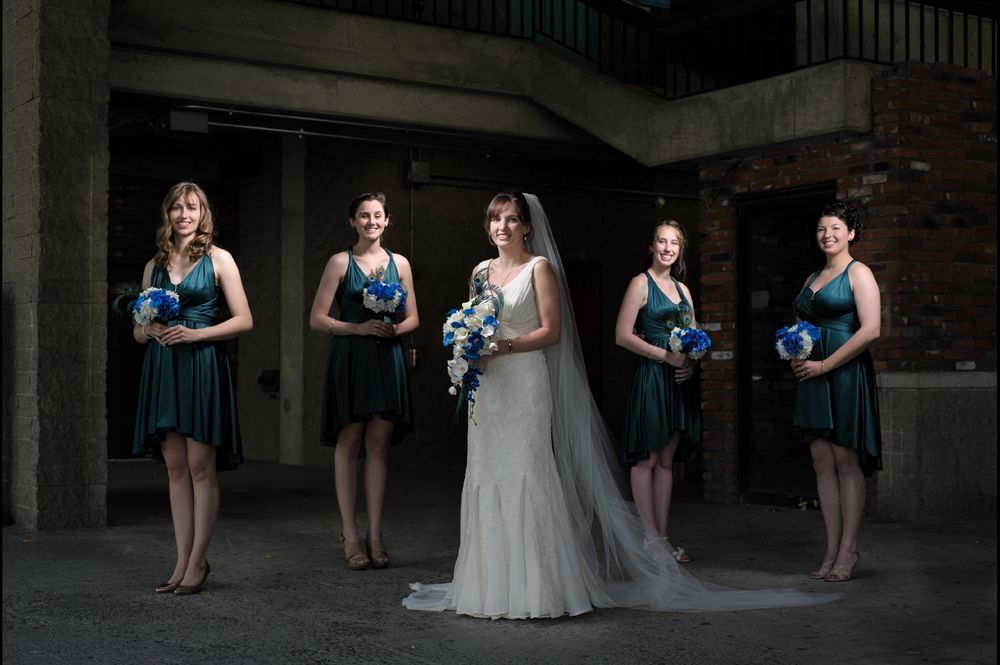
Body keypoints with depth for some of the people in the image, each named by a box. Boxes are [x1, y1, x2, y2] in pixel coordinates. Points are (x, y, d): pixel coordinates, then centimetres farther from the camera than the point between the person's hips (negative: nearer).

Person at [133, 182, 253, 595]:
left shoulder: (218, 259, 2)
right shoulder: (154, 265, 15)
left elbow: (243, 321, -3)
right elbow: (138, 331, 18)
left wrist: (193, 333, -13)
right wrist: (152, 329, -6)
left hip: (202, 367, -5)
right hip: (162, 368, 5)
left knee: (200, 466, -5)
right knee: (175, 467, 5)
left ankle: (198, 562, 0)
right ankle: (183, 560, 10)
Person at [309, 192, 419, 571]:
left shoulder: (399, 263, 10)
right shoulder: (340, 263, 2)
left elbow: (413, 318, 13)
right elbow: (317, 319, -2)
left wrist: (393, 329, -8)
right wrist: (359, 328, -14)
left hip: (387, 360, 3)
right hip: (349, 359, -2)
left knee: (378, 446, 4)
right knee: (348, 443, 0)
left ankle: (375, 534, 9)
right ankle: (350, 535, 5)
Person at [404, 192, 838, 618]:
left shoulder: (539, 268, -2)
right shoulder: (481, 271, 15)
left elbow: (551, 330, -8)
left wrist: (504, 346, -17)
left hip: (526, 381, -6)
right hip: (488, 385, 6)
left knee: (525, 474, -9)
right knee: (486, 476, 6)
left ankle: (536, 586, -3)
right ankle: (490, 582, 13)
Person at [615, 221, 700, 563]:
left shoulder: (682, 289, 16)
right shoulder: (641, 283, -4)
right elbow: (623, 335, -12)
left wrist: (691, 363, -1)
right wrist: (665, 355, -16)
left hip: (677, 380, 7)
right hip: (650, 377, -7)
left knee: (666, 460, 9)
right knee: (646, 459, -2)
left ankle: (662, 538, 14)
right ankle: (651, 540, 1)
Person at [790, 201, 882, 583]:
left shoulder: (858, 273, -3)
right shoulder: (812, 279, 19)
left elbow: (870, 330, -14)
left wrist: (824, 365, -14)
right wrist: (795, 357, 4)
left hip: (846, 373, -7)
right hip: (812, 375, 7)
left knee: (846, 460, -5)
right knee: (822, 461, 4)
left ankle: (848, 551, 1)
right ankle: (832, 551, 8)